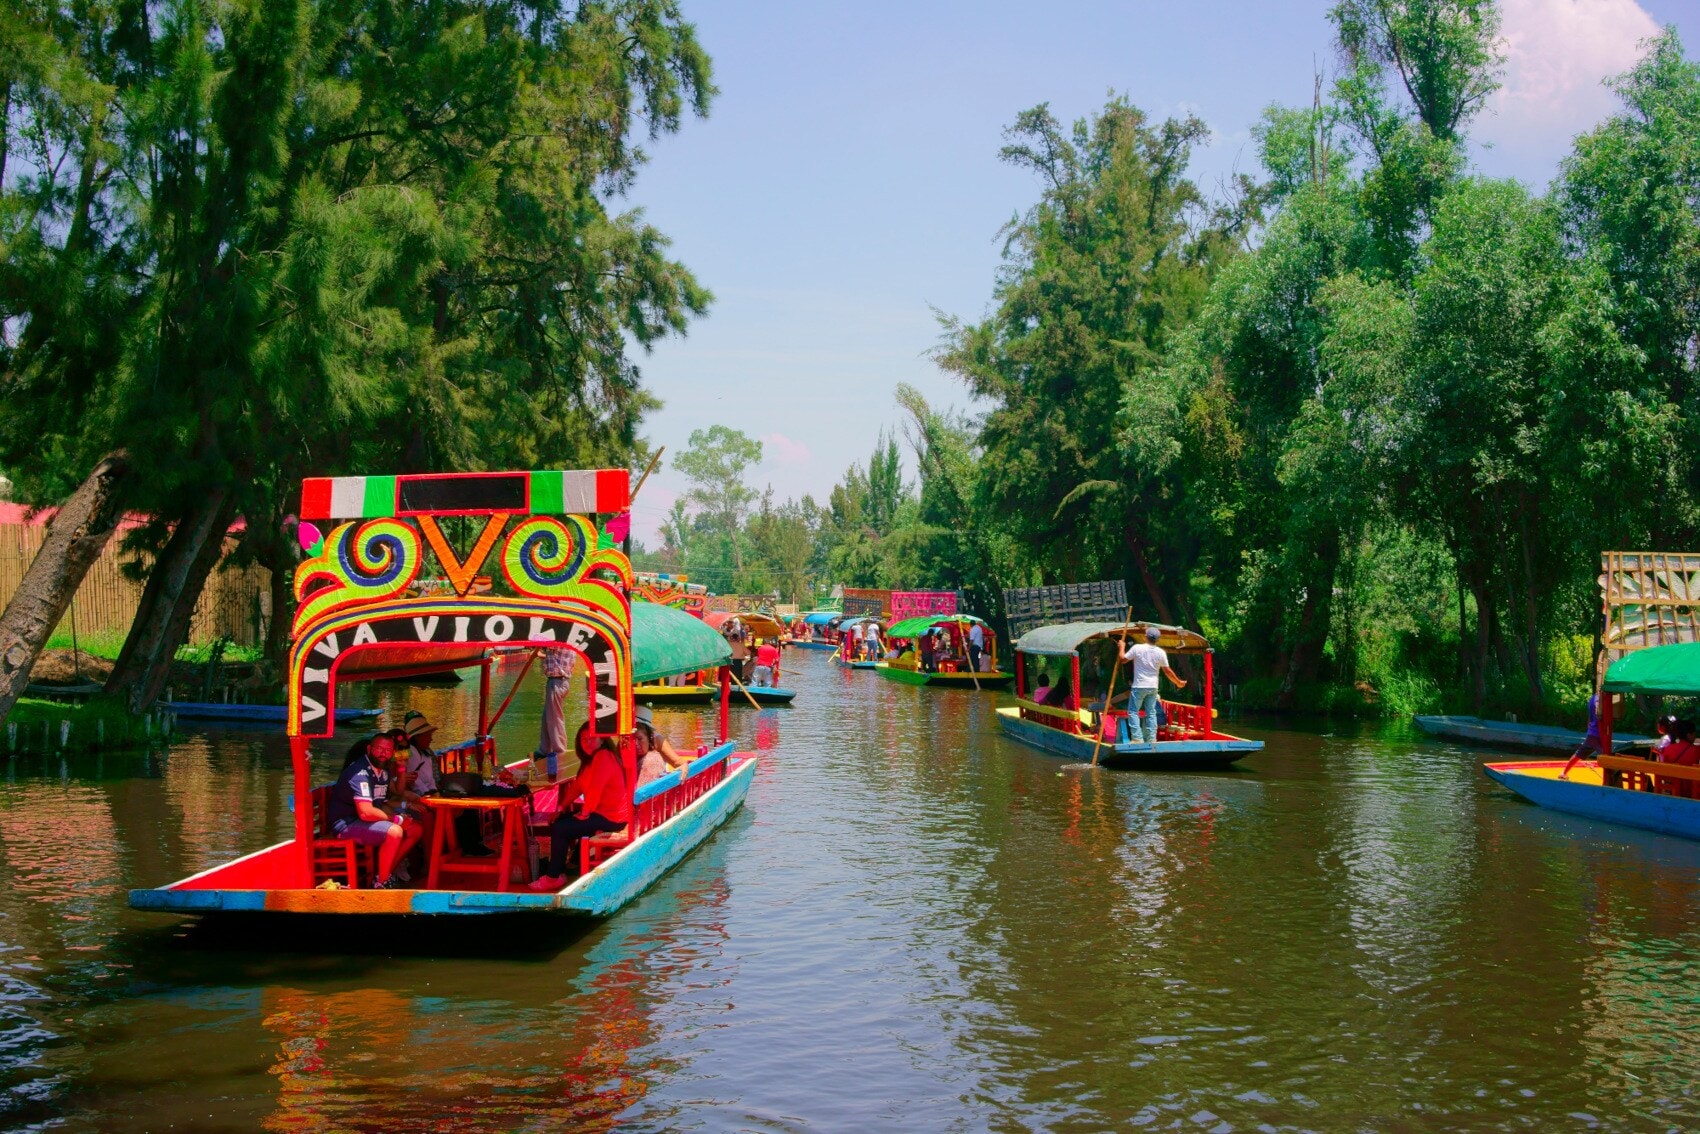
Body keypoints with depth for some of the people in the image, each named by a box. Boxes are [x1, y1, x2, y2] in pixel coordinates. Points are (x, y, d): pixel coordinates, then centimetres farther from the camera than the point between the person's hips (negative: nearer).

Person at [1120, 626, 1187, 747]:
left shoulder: (1137, 648, -11)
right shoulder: (1161, 652, -2)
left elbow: (1123, 659, -2)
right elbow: (1167, 671, 4)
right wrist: (1179, 682, 17)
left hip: (1139, 686, -4)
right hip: (1153, 687, 4)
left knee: (1133, 711, 2)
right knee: (1151, 713, 12)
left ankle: (1137, 738, -7)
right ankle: (1152, 738, 10)